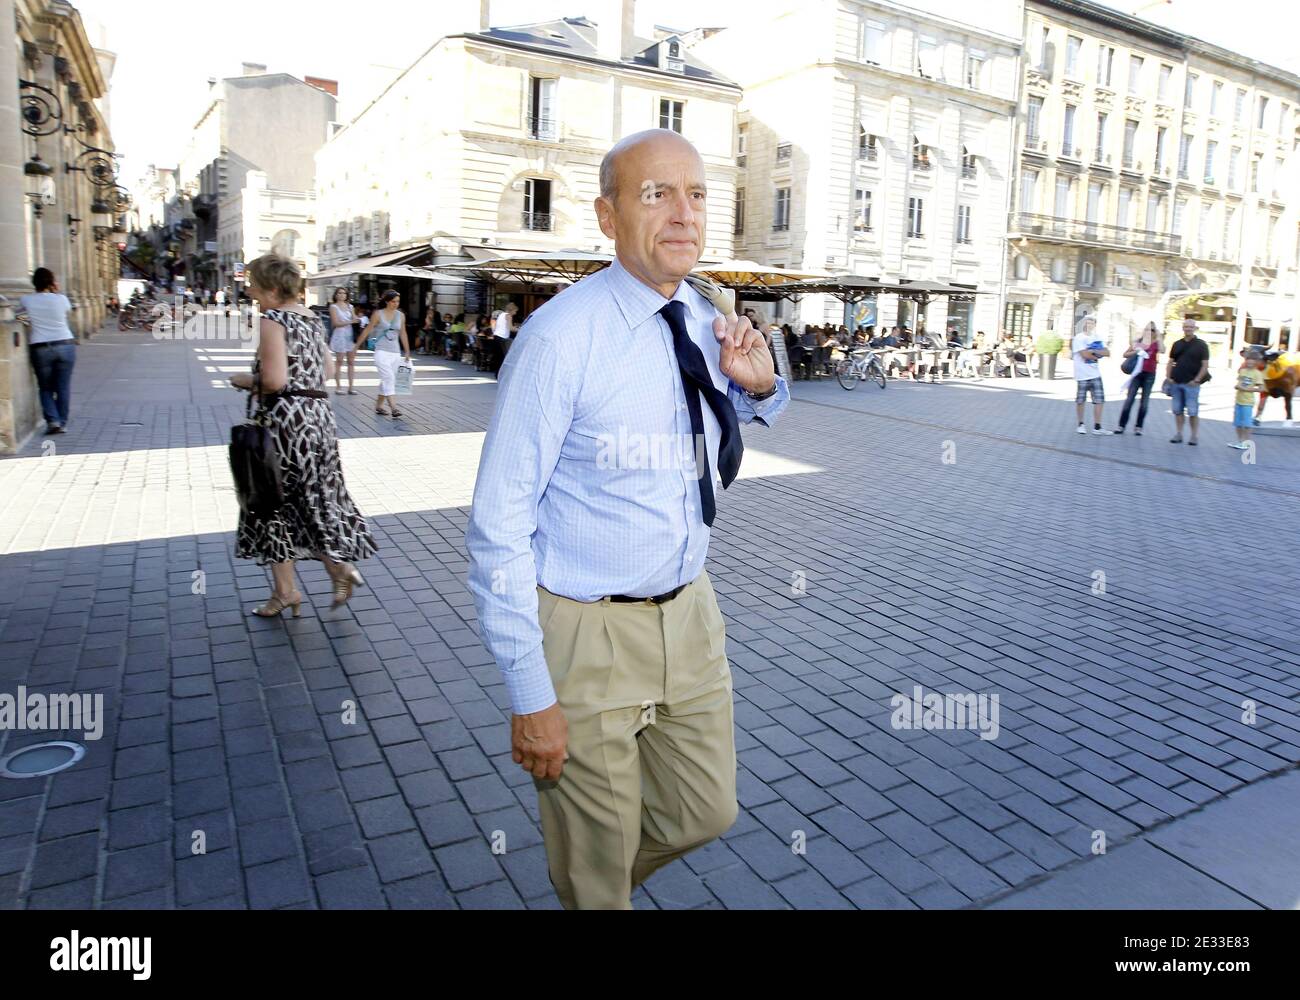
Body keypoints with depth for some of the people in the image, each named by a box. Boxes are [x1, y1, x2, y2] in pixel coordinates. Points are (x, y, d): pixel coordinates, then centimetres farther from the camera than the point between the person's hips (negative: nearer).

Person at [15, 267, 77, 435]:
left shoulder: (26, 300, 0)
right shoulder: (61, 299, -2)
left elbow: (17, 312, 16)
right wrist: (57, 293, 12)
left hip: (40, 349, 0)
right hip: (65, 345, 0)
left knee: (45, 388, 13)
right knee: (63, 387, 6)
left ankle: (52, 420, -3)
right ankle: (62, 423, 7)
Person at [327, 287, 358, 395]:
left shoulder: (349, 306, 16)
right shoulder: (333, 307, 1)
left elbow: (355, 319, 10)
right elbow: (336, 323, -8)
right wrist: (350, 322, -14)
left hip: (351, 335, 5)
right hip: (339, 335, -5)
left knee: (351, 362, 2)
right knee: (339, 361, -2)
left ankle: (351, 387, 3)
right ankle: (338, 386, 2)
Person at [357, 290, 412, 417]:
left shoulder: (401, 315, 9)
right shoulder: (378, 314, -2)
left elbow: (403, 334, 17)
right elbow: (367, 331, 2)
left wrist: (407, 352, 20)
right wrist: (356, 346, 5)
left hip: (396, 352, 5)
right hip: (382, 351, -5)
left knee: (386, 381, 10)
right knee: (389, 378, -16)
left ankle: (378, 406, 22)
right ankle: (393, 408, -22)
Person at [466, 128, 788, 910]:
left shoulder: (708, 324, 0)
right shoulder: (561, 336, -19)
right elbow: (499, 526, -18)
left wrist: (758, 385, -4)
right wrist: (531, 695, -18)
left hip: (690, 617, 6)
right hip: (588, 634, -5)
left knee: (705, 814, 22)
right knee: (598, 863, 14)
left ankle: (602, 874, 50)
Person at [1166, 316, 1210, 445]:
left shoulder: (1201, 345, 0)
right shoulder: (1177, 344, 12)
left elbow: (1205, 365, -3)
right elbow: (1171, 362, 15)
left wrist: (1196, 380, -11)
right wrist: (1168, 377, 1)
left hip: (1191, 384, -4)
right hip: (1176, 383, 4)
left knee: (1193, 412, -3)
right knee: (1177, 410, 7)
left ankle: (1193, 436, 4)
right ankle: (1178, 434, 13)